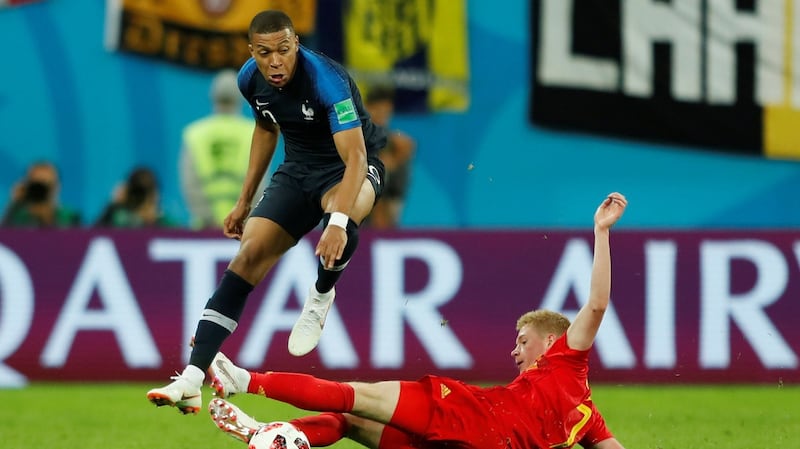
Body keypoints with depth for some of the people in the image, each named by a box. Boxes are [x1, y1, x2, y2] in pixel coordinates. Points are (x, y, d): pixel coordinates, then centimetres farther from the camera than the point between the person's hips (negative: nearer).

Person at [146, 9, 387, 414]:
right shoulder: (251, 80, -10)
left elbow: (356, 157, -37)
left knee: (341, 219, -41)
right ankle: (191, 382, -16)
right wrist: (244, 201, 15)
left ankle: (321, 296, -6)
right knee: (248, 256, -12)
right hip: (298, 169, 5)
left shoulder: (326, 79, -30)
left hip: (349, 168, -5)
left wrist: (338, 221, -51)